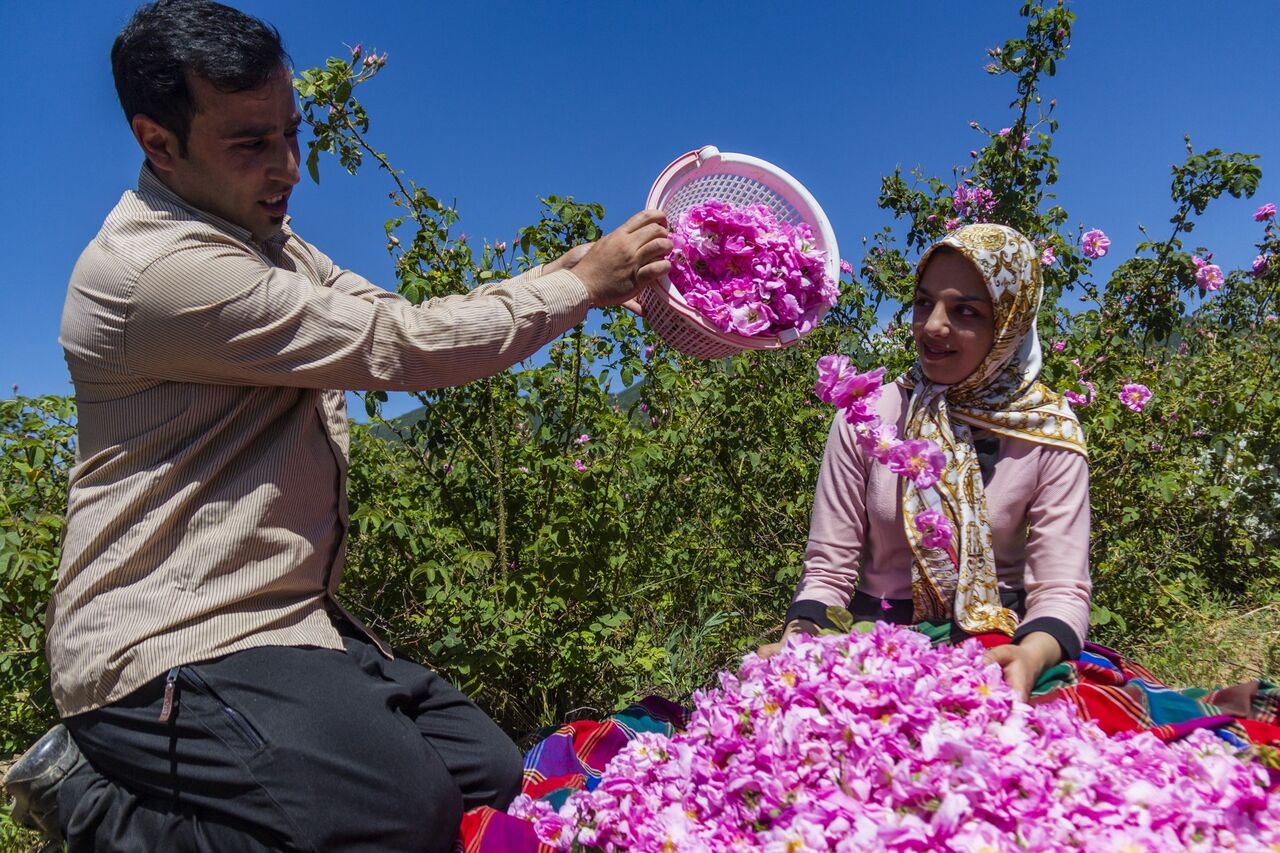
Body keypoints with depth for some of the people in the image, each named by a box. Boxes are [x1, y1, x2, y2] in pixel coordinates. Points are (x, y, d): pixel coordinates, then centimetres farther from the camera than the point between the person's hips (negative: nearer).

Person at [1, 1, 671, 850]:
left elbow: (401, 318, 13)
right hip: (174, 645, -10)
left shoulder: (263, 235, 14)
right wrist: (584, 285, -9)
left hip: (281, 618, 10)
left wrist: (578, 268, 2)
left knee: (491, 777, 4)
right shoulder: (160, 268, -20)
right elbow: (405, 346, -20)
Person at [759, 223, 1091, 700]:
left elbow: (1062, 588, -11)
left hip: (999, 648, -1)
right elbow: (829, 568, -5)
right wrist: (797, 637, -26)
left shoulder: (1051, 435, -7)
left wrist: (1030, 656, -34)